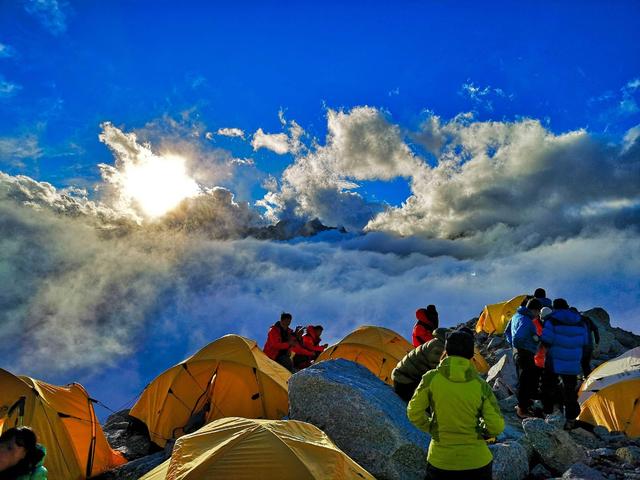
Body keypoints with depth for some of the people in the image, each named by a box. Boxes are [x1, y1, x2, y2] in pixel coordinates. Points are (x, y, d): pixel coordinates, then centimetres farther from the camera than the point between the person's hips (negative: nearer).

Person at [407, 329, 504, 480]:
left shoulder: (431, 378, -14)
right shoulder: (480, 385, -11)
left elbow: (414, 413, -6)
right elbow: (496, 426, -8)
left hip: (441, 460, -1)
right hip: (476, 460, 1)